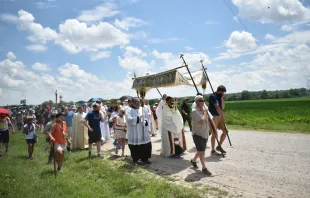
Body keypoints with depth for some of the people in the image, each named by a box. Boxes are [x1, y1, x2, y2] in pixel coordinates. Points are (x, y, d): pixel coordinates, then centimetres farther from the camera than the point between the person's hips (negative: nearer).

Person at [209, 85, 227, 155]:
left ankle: (219, 146, 24)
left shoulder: (220, 97, 11)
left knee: (225, 131, 7)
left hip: (220, 116, 8)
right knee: (214, 134, -3)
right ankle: (212, 150, 11)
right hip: (214, 117, -8)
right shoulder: (212, 96, -13)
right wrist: (223, 115, -18)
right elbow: (217, 107, -19)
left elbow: (222, 107, 6)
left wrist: (222, 98, -5)